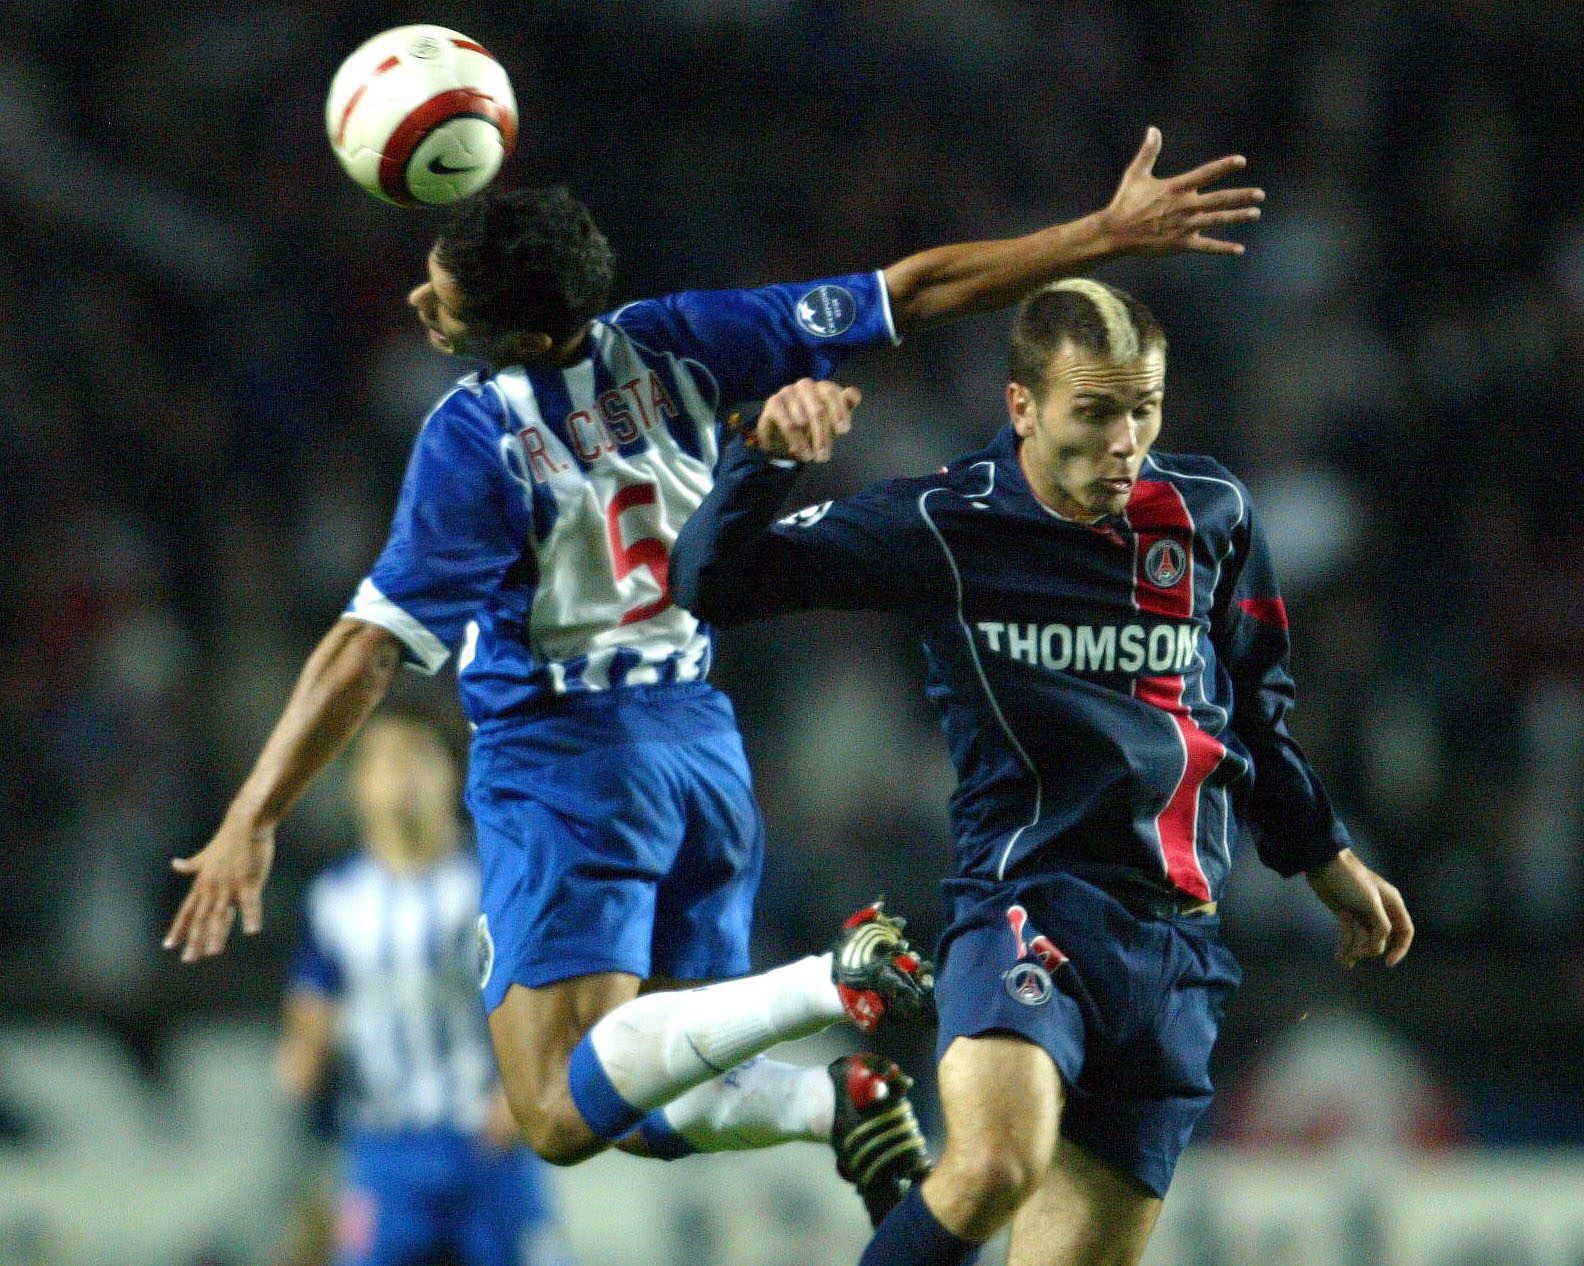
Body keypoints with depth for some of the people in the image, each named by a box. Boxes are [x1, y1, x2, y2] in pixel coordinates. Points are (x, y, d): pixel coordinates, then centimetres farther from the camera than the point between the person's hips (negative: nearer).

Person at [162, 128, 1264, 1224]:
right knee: (656, 1110, 16)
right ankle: (848, 1102, -11)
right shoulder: (675, 344, 0)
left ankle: (837, 982, -26)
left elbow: (372, 647, -17)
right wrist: (1106, 236, 11)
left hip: (564, 759, -7)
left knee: (566, 1114, -15)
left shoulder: (476, 439, -14)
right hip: (704, 741, 7)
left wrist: (252, 823, -15)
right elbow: (917, 294, 4)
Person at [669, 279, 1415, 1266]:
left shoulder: (1212, 514, 10)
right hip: (1029, 904, -4)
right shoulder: (943, 526, -3)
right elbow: (713, 584, -3)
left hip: (1179, 940, 4)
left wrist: (1325, 856, 30)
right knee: (997, 1165, -32)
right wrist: (766, 455, -18)